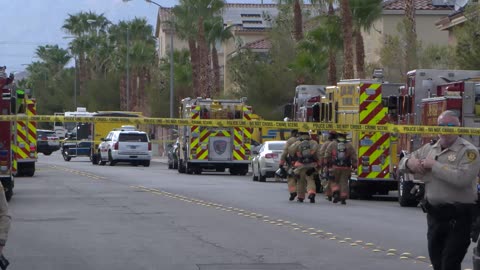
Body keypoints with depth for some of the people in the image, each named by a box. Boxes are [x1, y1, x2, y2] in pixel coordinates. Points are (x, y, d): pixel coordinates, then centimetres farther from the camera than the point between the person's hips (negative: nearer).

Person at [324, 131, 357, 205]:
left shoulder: (332, 144, 0)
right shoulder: (349, 145, 3)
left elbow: (327, 155, 1)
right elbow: (354, 157, 2)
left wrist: (327, 164, 13)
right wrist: (354, 166, 10)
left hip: (334, 167, -1)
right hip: (346, 168, 1)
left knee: (334, 182, 11)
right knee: (344, 182, 7)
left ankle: (336, 193, -11)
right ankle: (343, 198, 3)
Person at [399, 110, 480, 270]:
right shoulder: (430, 148, 11)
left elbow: (462, 178, -28)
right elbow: (403, 163, 21)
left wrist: (434, 165, -19)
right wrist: (410, 162, -4)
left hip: (458, 217, -7)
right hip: (434, 213, 7)